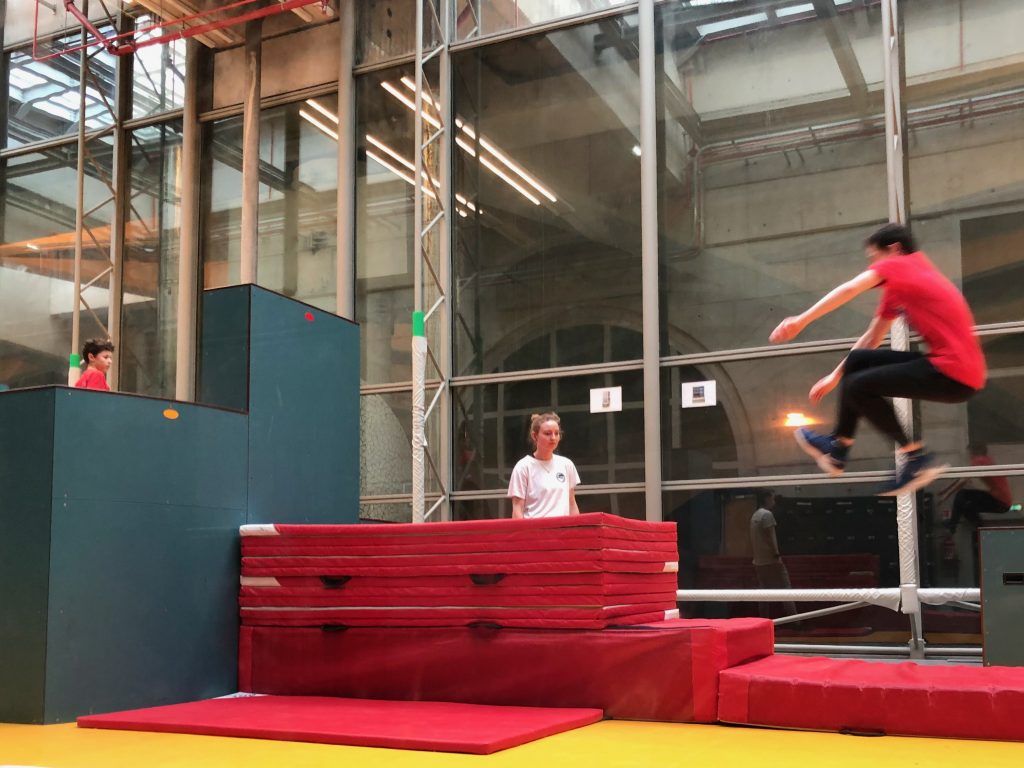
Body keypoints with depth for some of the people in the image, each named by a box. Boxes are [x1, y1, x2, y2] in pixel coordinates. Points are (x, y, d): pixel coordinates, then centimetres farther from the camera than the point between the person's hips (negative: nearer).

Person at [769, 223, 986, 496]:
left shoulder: (899, 264, -5)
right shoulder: (897, 289, 21)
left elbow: (850, 289, -21)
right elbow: (871, 339, 24)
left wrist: (802, 320, -24)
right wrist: (835, 376, 24)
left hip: (954, 373, -9)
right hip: (950, 364, 9)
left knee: (857, 386, -9)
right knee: (856, 360, 10)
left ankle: (917, 457, 1)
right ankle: (839, 447, 16)